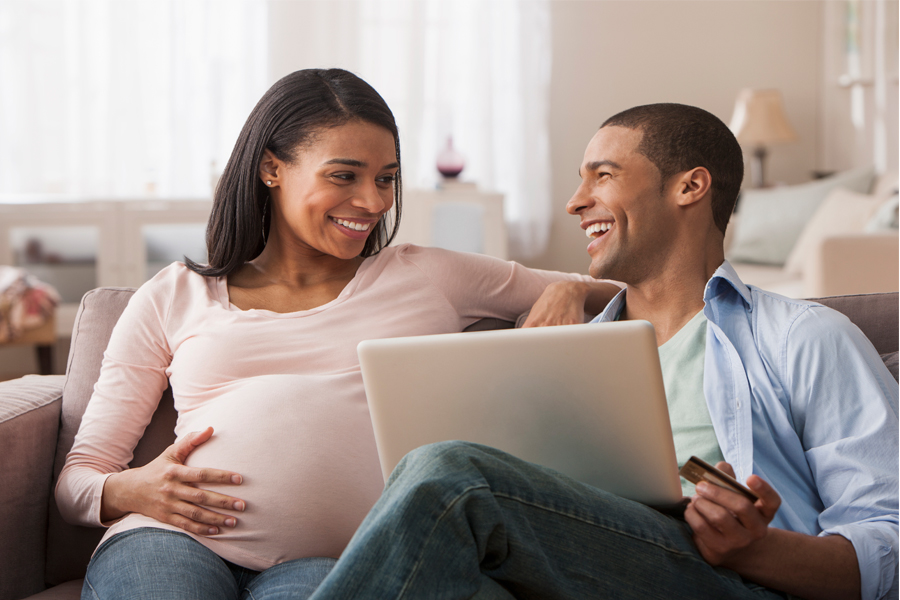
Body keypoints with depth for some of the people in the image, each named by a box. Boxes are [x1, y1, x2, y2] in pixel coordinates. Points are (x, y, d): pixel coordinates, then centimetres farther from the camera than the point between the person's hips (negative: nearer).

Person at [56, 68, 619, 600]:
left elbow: (622, 291, 25)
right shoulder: (174, 297, 18)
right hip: (172, 539, 1)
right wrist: (126, 491, -7)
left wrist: (568, 294, 2)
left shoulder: (427, 277, 19)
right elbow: (76, 477, 15)